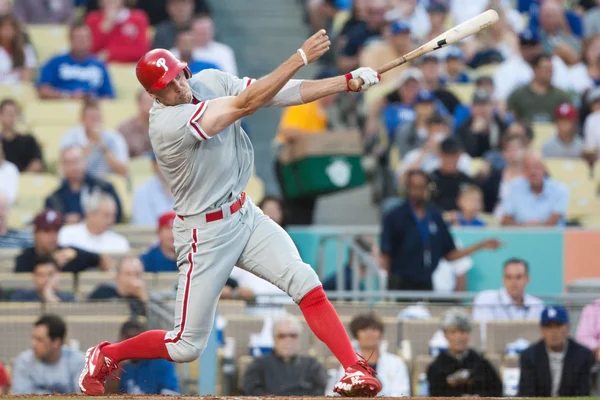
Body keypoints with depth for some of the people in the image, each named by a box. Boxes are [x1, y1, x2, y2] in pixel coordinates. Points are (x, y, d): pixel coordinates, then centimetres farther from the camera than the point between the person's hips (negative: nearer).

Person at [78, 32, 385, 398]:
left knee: (304, 282, -14)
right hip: (206, 234, -6)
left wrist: (350, 81, -16)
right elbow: (246, 105, -32)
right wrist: (301, 58, -35)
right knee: (187, 346, 2)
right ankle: (106, 357, 25)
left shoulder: (210, 81, -4)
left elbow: (285, 94, -7)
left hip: (245, 215, 6)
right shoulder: (167, 123, -27)